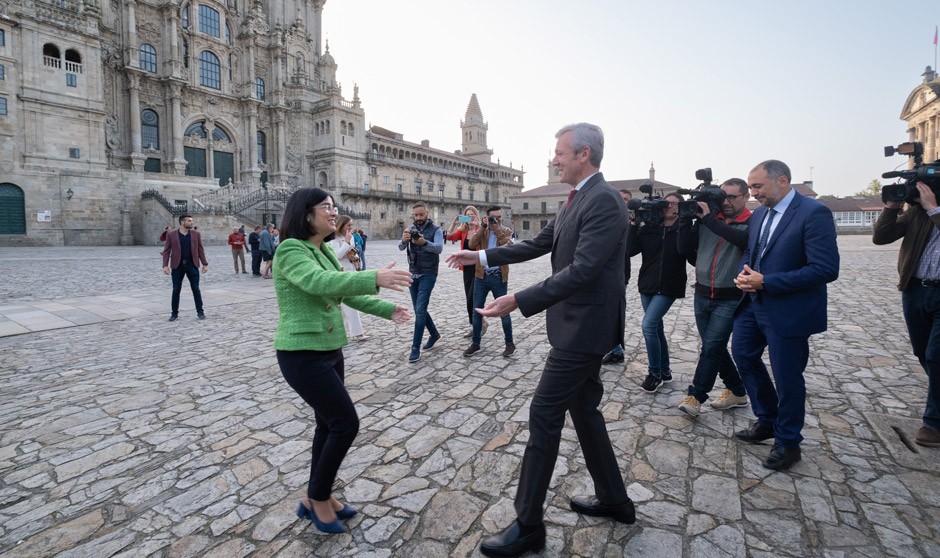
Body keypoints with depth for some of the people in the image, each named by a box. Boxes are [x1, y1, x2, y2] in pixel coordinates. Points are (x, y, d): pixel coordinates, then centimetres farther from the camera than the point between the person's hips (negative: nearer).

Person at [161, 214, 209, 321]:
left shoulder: (196, 234, 3)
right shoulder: (171, 234, -2)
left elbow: (200, 249, 5)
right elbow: (166, 250, -1)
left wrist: (205, 264, 0)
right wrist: (165, 265, -9)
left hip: (192, 265, 1)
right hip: (177, 266, -1)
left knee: (196, 289, 3)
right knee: (176, 290, 6)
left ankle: (200, 312, 11)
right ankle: (174, 313, 17)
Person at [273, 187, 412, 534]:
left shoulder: (325, 251, 9)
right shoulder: (290, 250, -17)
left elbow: (347, 293, 14)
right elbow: (321, 283, -36)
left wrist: (387, 310, 7)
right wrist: (375, 278, -47)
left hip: (329, 350, 9)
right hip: (303, 355, -9)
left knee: (329, 425, 15)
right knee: (346, 423, -5)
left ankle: (317, 499, 34)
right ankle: (318, 499, 18)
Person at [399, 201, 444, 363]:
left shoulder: (436, 230, -7)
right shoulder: (411, 230, 5)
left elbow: (439, 248, -24)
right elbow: (401, 248, -9)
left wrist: (424, 242, -44)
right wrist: (404, 240, -33)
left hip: (428, 275, -5)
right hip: (413, 274, 5)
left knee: (420, 310, -12)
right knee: (419, 309, 13)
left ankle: (415, 348, -5)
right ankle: (434, 334, 34)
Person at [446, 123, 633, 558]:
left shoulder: (604, 201, -18)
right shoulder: (576, 201, 13)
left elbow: (582, 269, -27)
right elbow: (537, 245, 17)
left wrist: (518, 301, -30)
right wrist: (481, 256, 13)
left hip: (584, 327, -10)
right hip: (579, 324, 10)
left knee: (544, 414, -4)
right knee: (584, 409, 18)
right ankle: (614, 500, 36)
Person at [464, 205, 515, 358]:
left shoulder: (506, 231, 3)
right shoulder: (482, 230, 8)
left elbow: (507, 245, -18)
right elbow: (471, 244, -10)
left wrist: (496, 228, -17)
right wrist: (483, 226, -14)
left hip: (498, 277, -2)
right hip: (481, 276, 3)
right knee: (477, 311, 6)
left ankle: (509, 343, 19)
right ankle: (475, 343, 18)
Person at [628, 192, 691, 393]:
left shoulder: (684, 228, -2)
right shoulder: (649, 226, 4)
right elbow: (630, 250, -5)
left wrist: (684, 221, -20)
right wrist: (634, 224, -9)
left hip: (668, 287, -4)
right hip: (647, 285, 4)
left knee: (648, 325, -15)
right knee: (656, 327, 13)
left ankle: (655, 373, 3)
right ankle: (664, 371, 30)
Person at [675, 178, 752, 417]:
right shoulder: (705, 220, 5)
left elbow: (743, 240, -28)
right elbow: (685, 250, 1)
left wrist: (708, 218, -26)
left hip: (730, 299, -5)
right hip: (702, 295, 5)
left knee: (711, 347, -8)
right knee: (714, 347, 13)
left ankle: (695, 396, 5)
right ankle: (737, 392, 31)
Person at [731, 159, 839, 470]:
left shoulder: (814, 213, -17)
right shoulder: (759, 214, 7)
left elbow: (826, 269, -23)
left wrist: (766, 281, -25)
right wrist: (744, 272, -6)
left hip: (788, 312, -8)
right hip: (754, 303, 8)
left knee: (787, 377, 5)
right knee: (743, 354, 16)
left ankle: (787, 442, 27)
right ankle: (767, 420, 38)